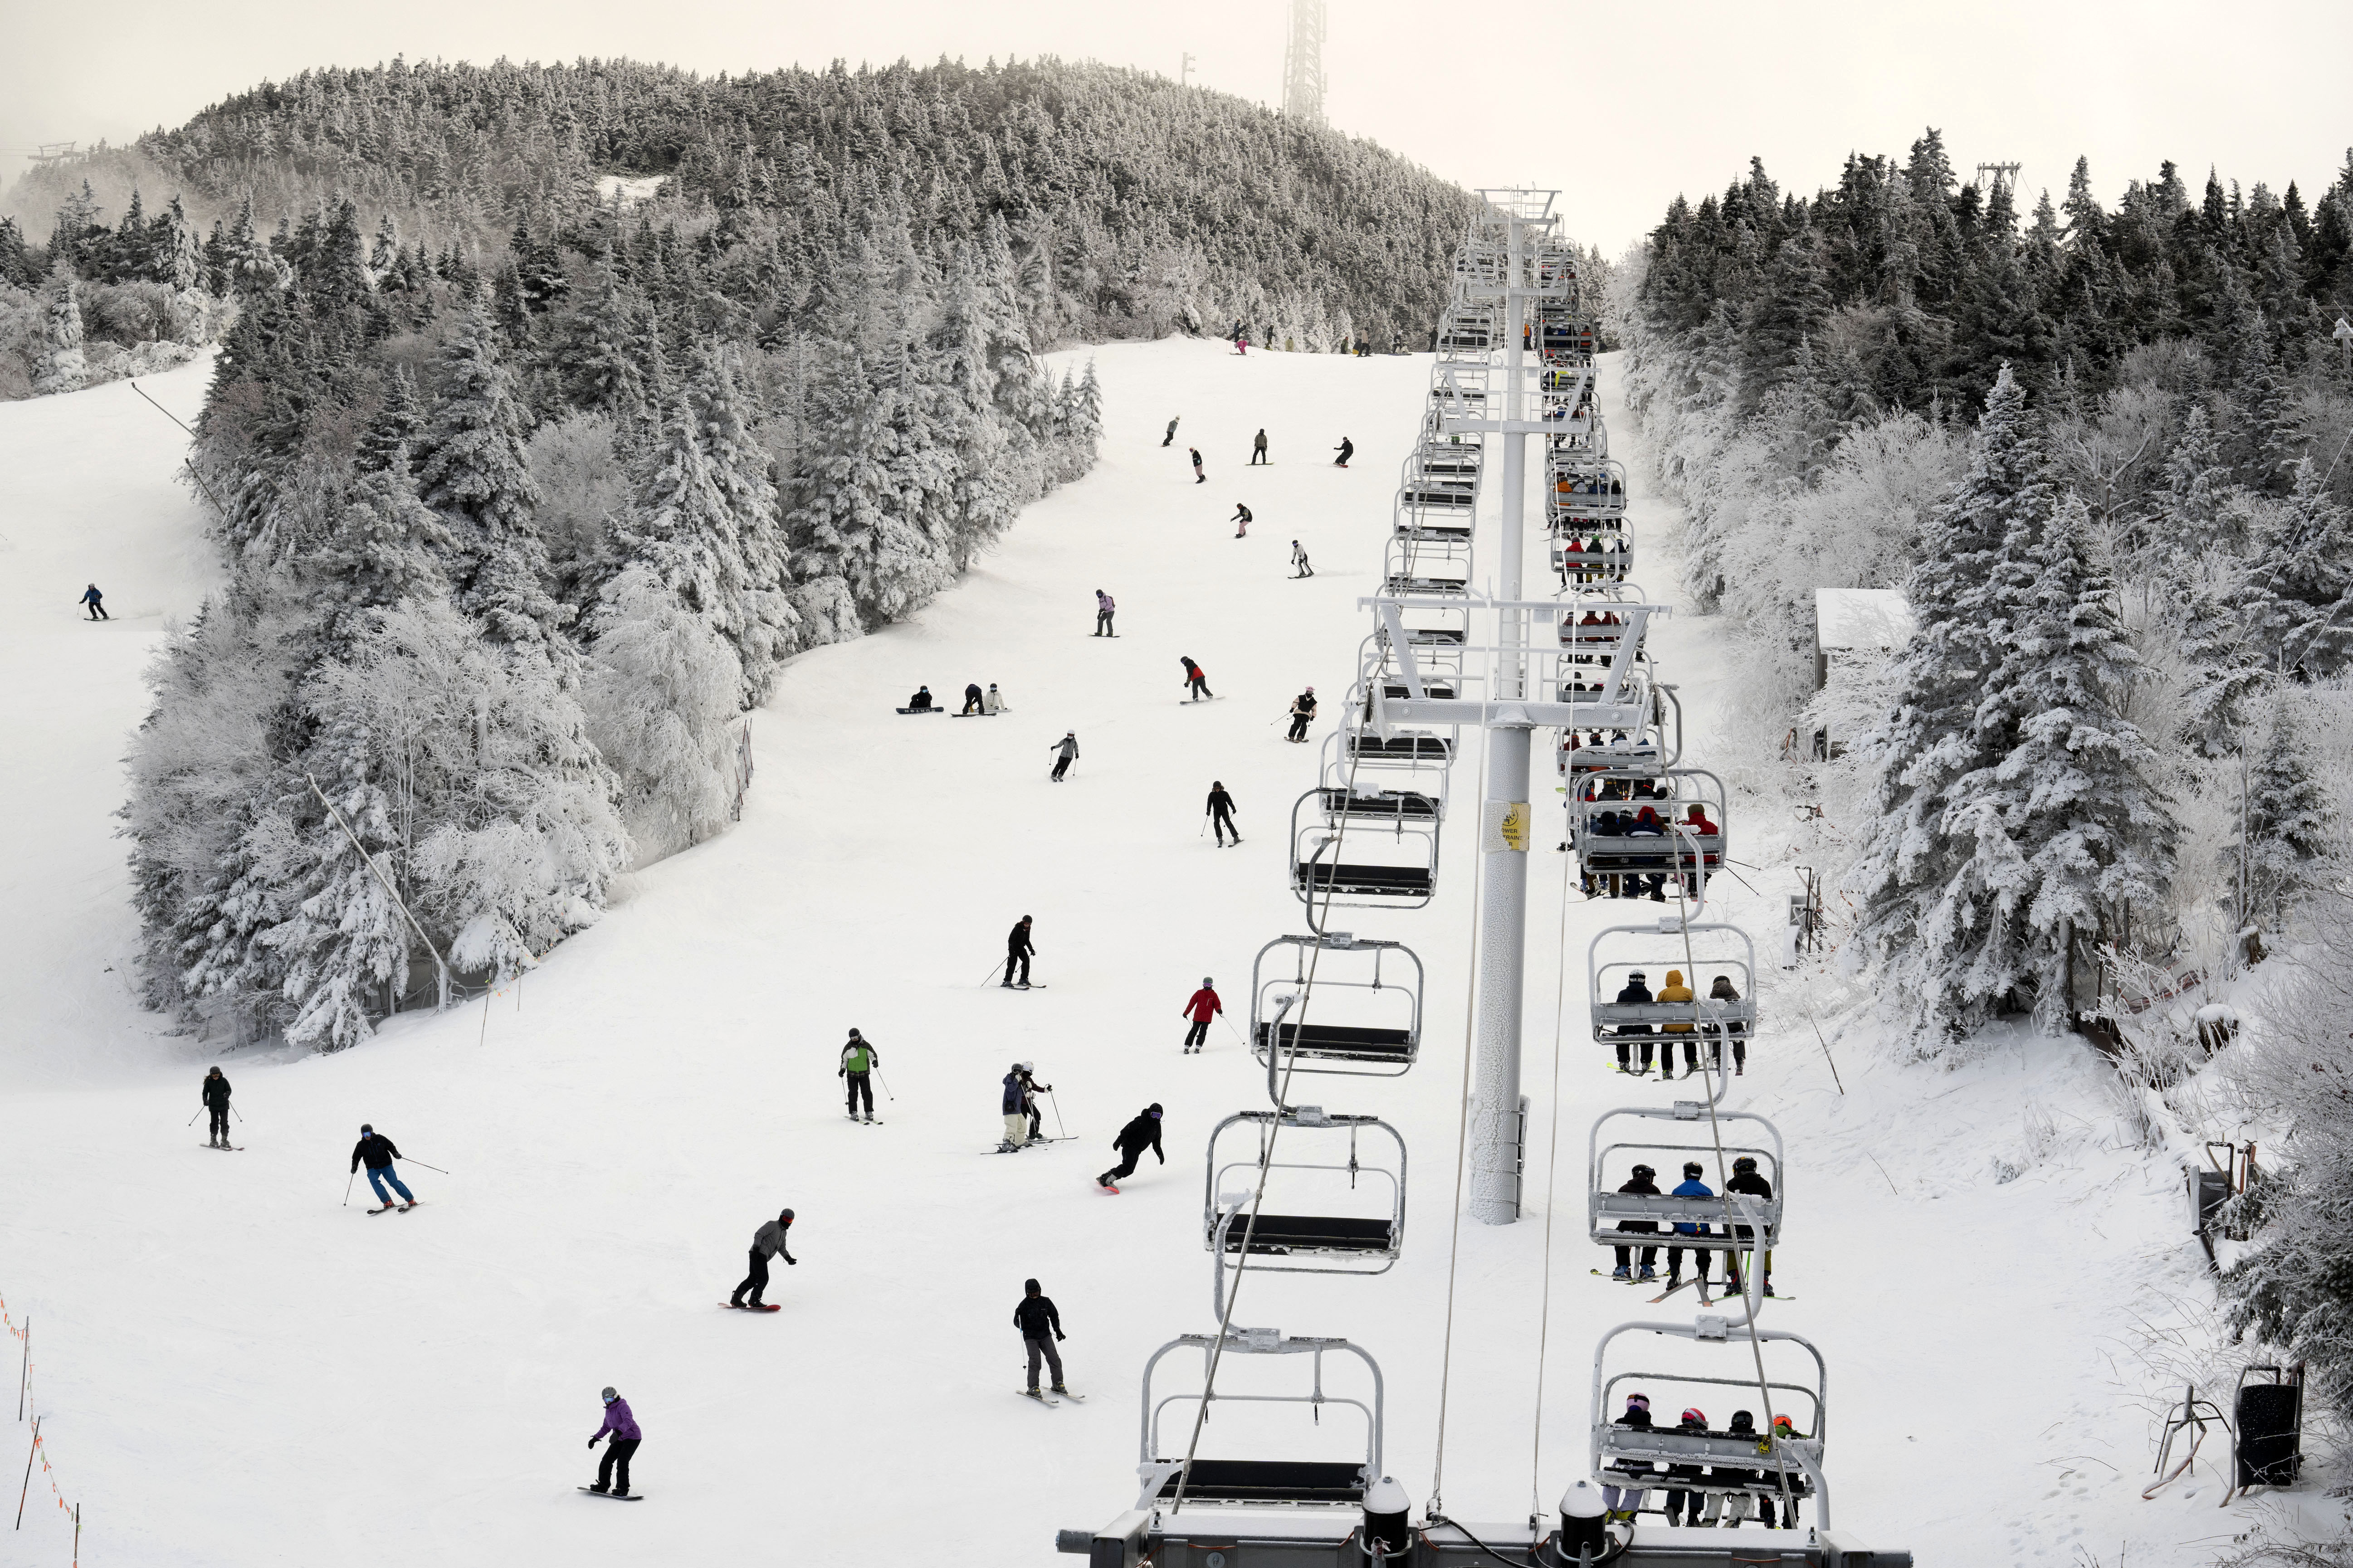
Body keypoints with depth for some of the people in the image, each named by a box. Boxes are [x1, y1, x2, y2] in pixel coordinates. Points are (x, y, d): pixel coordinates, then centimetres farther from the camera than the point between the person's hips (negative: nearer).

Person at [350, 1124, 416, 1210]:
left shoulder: (380, 1139, -3)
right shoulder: (361, 1145, 0)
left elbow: (390, 1146, 9)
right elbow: (356, 1157, 9)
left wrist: (395, 1153, -10)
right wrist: (354, 1166, -10)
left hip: (386, 1165, -1)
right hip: (373, 1168, 1)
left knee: (394, 1182, -15)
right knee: (373, 1180, -28)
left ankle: (411, 1200, -6)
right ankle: (387, 1201, -28)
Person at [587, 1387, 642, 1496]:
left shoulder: (622, 1406, -16)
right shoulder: (608, 1410, 12)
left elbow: (628, 1420, -33)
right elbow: (606, 1427, 25)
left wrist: (618, 1432, -45)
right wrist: (596, 1438, 18)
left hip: (632, 1437, -9)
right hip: (620, 1440, 9)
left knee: (622, 1461, -20)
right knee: (606, 1460, 4)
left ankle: (623, 1488, -16)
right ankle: (603, 1485, 18)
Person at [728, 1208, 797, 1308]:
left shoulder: (784, 1232, 23)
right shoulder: (773, 1225, -6)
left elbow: (782, 1248, 29)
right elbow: (759, 1234, -13)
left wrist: (788, 1258, 13)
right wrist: (756, 1248, -26)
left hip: (763, 1256, 10)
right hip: (759, 1254, -10)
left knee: (753, 1278, 9)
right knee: (763, 1278, -15)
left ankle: (736, 1299, 13)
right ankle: (754, 1301, -12)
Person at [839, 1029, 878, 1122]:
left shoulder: (865, 1046, -2)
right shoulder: (848, 1048, 2)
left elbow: (873, 1054, 3)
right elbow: (844, 1060, 13)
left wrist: (875, 1061, -18)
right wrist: (843, 1069, 0)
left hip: (864, 1073, -1)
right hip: (852, 1074, 1)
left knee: (867, 1093, -4)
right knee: (853, 1093, -5)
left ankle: (869, 1112, 4)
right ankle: (853, 1113, 1)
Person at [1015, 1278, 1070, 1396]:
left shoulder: (1046, 1302, 2)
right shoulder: (1024, 1305, -7)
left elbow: (1054, 1316, 16)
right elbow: (1018, 1324, -5)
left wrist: (1058, 1330, 10)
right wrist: (1018, 1316, -26)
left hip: (1045, 1335, 3)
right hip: (1030, 1337, -3)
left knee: (1054, 1358, -8)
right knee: (1035, 1360, -17)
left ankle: (1058, 1384, 3)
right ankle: (1033, 1387, -10)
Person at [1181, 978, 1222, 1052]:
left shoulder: (1214, 995, 5)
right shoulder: (1199, 993, 5)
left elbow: (1217, 1004, 4)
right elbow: (1192, 1002, 7)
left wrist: (1219, 1010, -20)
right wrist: (1186, 1013, 5)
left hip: (1207, 1018, 0)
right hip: (1197, 1017, 0)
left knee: (1203, 1032, -8)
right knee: (1194, 1031, -2)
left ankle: (1198, 1047, -5)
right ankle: (1187, 1047, 1)